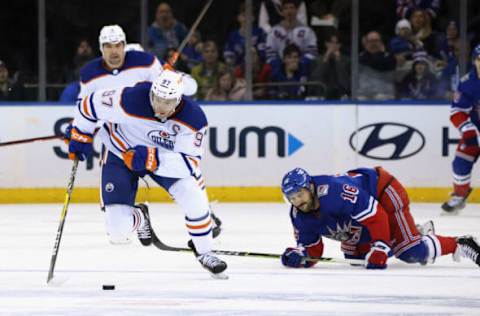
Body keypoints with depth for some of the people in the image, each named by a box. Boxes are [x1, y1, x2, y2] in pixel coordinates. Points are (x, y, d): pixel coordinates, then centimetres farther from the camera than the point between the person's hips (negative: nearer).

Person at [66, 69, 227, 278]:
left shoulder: (193, 118, -29)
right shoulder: (129, 100, -34)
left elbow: (190, 162, -31)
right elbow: (91, 104, -17)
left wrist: (150, 159, -44)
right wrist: (80, 138, -4)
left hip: (165, 156, 1)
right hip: (120, 154, -1)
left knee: (193, 196, -25)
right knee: (118, 229, -11)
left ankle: (204, 252, 1)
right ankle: (139, 218, 29)